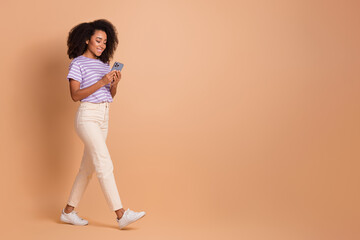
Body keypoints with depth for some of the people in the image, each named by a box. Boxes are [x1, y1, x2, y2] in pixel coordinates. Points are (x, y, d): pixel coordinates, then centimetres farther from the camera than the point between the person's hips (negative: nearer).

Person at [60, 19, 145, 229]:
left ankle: (68, 212, 22)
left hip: (103, 119, 8)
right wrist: (101, 82, -19)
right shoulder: (78, 63, -3)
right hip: (88, 117, -7)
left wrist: (115, 83, -7)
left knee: (88, 167, 10)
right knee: (105, 165, -13)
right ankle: (121, 214, -14)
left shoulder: (104, 64, 16)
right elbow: (75, 95, -12)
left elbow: (110, 95, 14)